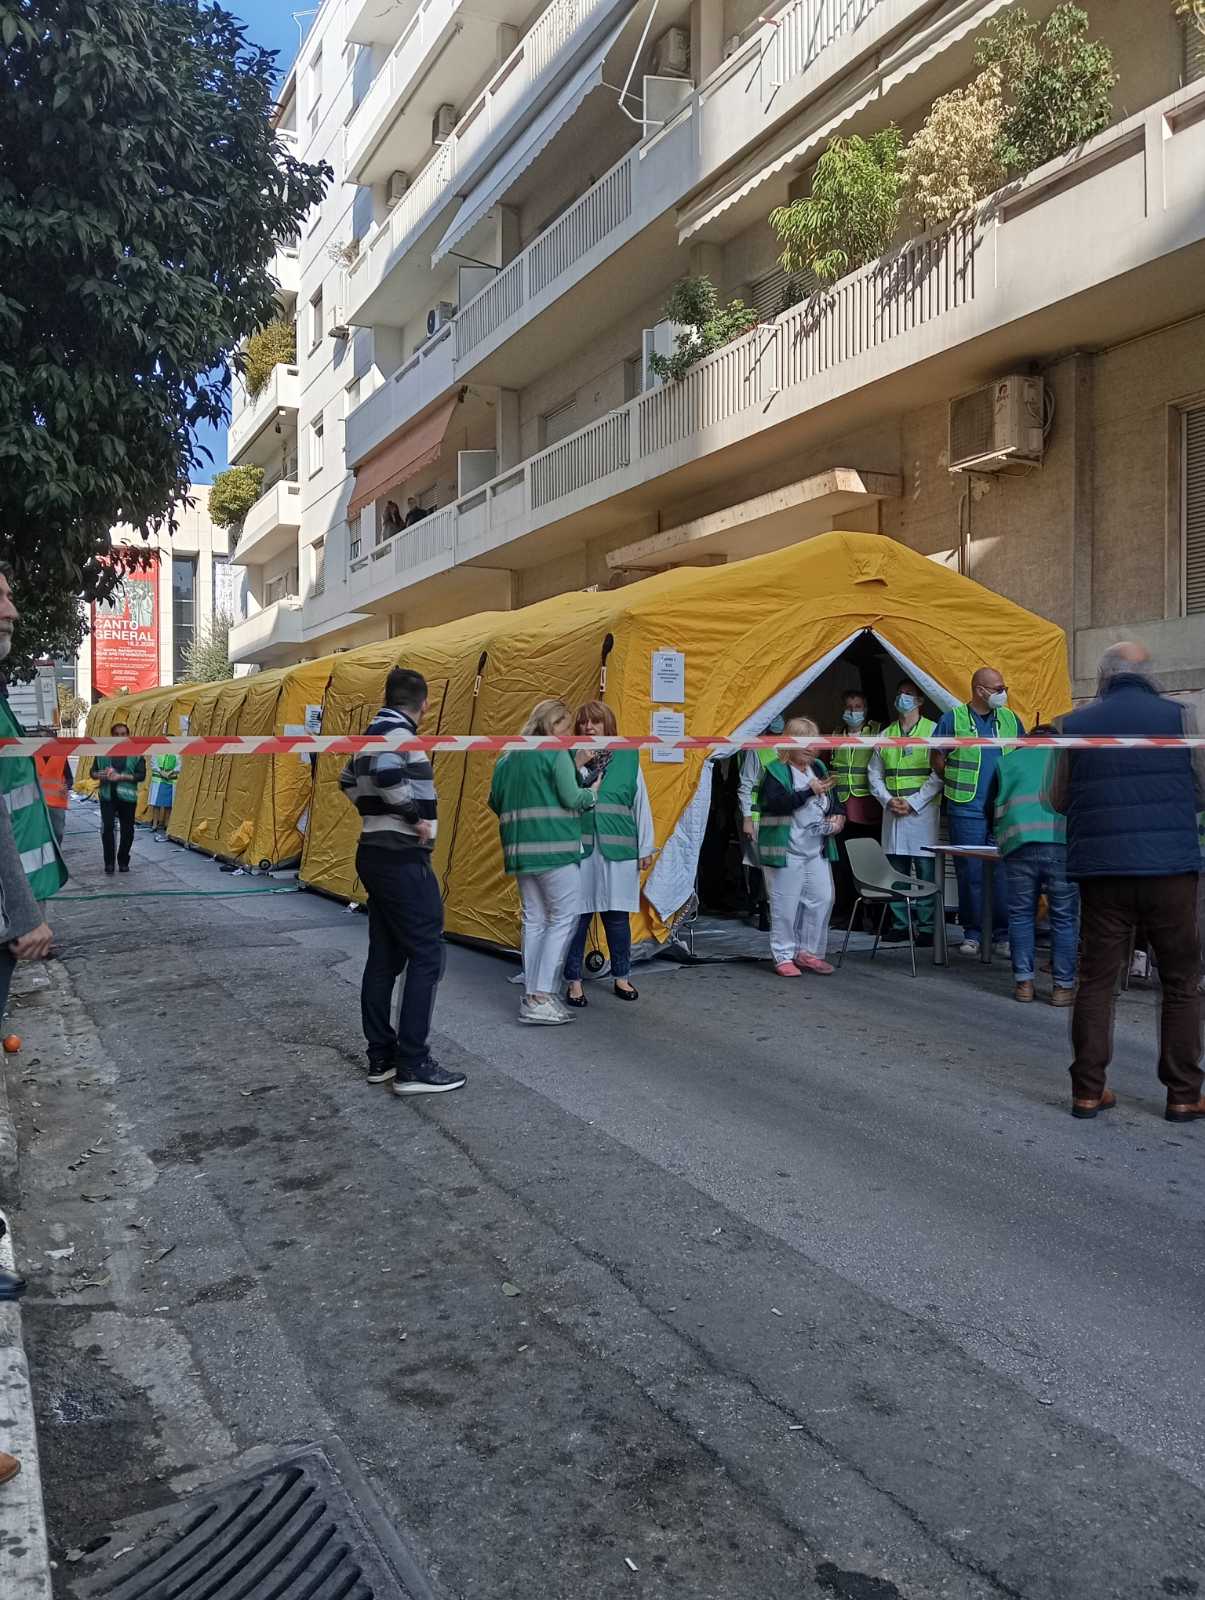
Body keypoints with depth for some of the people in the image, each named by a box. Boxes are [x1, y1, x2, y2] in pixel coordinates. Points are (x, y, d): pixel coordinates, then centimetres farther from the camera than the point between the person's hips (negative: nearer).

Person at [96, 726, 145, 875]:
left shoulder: (136, 754, 1)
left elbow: (141, 775, -7)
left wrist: (121, 776, -18)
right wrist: (101, 775, -13)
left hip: (127, 797, 0)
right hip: (108, 797, 0)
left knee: (127, 830, 6)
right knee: (107, 827, -12)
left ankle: (123, 862, 22)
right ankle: (109, 862, -3)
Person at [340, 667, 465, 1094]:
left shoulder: (374, 733, 15)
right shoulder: (399, 732, -14)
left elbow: (348, 780, 30)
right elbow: (388, 776, -33)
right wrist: (416, 813, -19)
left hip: (375, 855, 10)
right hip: (402, 859, -10)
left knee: (384, 957, 12)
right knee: (426, 955, -6)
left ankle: (381, 1056, 18)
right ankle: (413, 1066, -6)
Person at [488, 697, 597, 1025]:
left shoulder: (508, 758, 15)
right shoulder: (557, 753, -6)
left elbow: (495, 801, 18)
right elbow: (571, 798, -11)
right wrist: (592, 792, 7)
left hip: (521, 850, 7)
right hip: (554, 848, -7)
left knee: (534, 920, 12)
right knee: (563, 918, -2)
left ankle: (531, 996, 13)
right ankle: (541, 996, -8)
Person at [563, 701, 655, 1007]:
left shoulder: (627, 758, 7)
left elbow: (641, 805, 9)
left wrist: (645, 848, 8)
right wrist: (578, 767, -13)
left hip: (617, 850, 1)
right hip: (578, 849, -1)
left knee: (617, 916, 9)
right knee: (577, 916, 2)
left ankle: (621, 977, 24)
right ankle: (574, 982, 14)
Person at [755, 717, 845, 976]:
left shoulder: (818, 768, 13)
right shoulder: (776, 772, -8)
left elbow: (831, 799, 24)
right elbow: (776, 803, -23)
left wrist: (838, 815, 3)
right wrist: (809, 792, -26)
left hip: (817, 849, 7)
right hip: (787, 849, -7)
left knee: (822, 899, 5)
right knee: (786, 904, -2)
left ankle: (808, 952, 18)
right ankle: (784, 957, 9)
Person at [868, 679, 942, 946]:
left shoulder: (933, 731, 2)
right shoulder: (886, 735, 16)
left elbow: (939, 774, -5)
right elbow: (874, 774, 16)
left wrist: (913, 802, -11)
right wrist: (888, 800, -2)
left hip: (922, 812, -5)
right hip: (892, 813, 5)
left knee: (926, 873, -5)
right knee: (896, 873, 7)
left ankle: (927, 927, 0)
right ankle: (900, 925, 15)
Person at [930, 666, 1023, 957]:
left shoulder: (1010, 720, 11)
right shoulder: (953, 719, 0)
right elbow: (938, 760, 5)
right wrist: (958, 786, 4)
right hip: (967, 810, -3)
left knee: (1005, 872, 2)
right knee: (970, 873, 1)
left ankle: (1003, 935, 11)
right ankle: (972, 933, 12)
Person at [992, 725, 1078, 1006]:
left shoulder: (1009, 760, 23)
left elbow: (997, 810, 22)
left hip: (1020, 843, 0)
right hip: (1063, 844, 0)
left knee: (1021, 914, 11)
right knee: (1064, 917, 6)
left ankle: (1023, 982, 11)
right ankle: (1064, 986, 7)